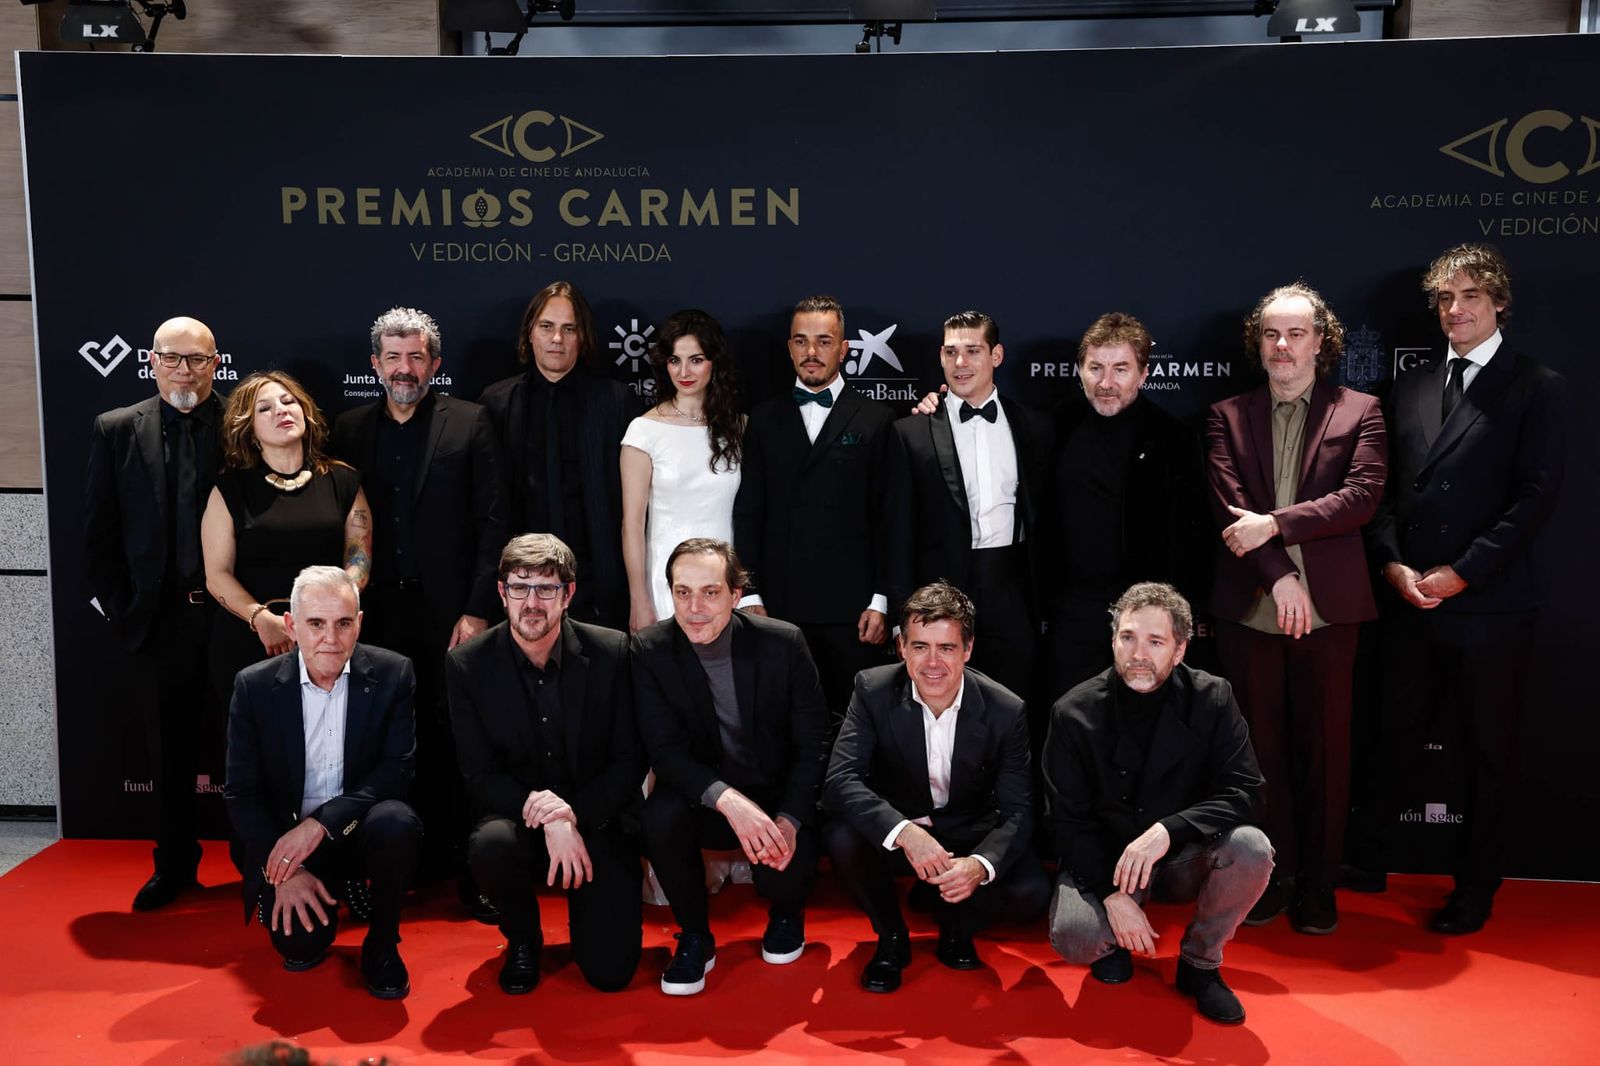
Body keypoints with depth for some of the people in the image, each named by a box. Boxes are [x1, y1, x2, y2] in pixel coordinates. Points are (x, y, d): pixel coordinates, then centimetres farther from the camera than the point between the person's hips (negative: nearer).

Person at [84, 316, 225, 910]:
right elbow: (99, 532, 6)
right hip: (161, 620, 2)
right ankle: (174, 865, 31)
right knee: (170, 751, 14)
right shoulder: (116, 431, 5)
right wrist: (118, 610, 0)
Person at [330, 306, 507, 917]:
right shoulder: (350, 430, 11)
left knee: (457, 739, 1)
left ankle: (468, 867, 12)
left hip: (450, 611, -2)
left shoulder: (469, 424, 2)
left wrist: (478, 609, -9)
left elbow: (492, 522, -3)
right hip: (380, 613, 3)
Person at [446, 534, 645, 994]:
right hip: (515, 818, 1)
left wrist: (572, 815, -21)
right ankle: (522, 938, 0)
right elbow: (480, 775, -7)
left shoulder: (611, 653, -9)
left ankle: (587, 911, 26)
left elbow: (629, 762, -5)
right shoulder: (467, 663, -8)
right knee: (490, 845, -35)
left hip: (597, 822, 0)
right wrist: (542, 815, -24)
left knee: (610, 970, -12)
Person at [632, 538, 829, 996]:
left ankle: (787, 913, 15)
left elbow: (813, 745, -7)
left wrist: (789, 820, -22)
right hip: (702, 796, 1)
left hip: (780, 798, 0)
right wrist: (729, 800, -35)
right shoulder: (650, 649, -12)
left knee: (782, 872, -27)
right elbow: (665, 750, -18)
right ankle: (694, 936, -3)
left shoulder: (783, 643, -13)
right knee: (660, 816, -30)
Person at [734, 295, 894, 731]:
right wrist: (749, 593, 1)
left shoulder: (875, 419, 4)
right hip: (779, 603, 2)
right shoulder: (764, 419, 11)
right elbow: (748, 512, 8)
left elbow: (888, 517, 2)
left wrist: (881, 600, -4)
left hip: (850, 603, -2)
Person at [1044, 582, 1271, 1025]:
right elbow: (1067, 820, -9)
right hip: (1102, 859, -1)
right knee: (1073, 936, -29)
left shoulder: (1212, 698, -9)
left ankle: (1200, 962, -1)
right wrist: (1112, 893, -21)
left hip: (1184, 857, 2)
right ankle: (1114, 940, 12)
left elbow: (1242, 790, -16)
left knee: (1251, 848, -28)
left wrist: (1167, 831, -32)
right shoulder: (1074, 713, -11)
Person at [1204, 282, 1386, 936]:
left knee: (1324, 747, 5)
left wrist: (1274, 524, -15)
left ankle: (1316, 887, 18)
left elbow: (1361, 496, -6)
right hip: (1248, 605, 1)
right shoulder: (1228, 416, 10)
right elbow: (1227, 504, -2)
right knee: (1261, 747, 7)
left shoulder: (1359, 412, 7)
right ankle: (1268, 879, 19)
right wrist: (1279, 575, -13)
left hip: (1328, 605, -1)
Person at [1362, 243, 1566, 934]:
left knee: (1487, 754, 7)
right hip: (1411, 601, 4)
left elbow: (1537, 494, -8)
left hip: (1489, 604, -3)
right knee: (1394, 740, 9)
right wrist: (1393, 564, -4)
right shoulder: (1410, 390, 14)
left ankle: (1475, 891, 21)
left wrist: (1462, 573, -13)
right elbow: (1386, 492, 12)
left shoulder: (1536, 387, 0)